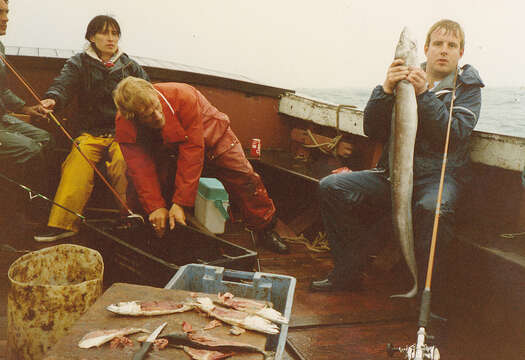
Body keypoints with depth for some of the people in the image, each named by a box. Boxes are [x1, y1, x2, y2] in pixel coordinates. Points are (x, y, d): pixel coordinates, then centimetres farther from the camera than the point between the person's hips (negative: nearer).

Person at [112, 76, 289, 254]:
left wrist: (180, 203, -42)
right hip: (166, 148, 3)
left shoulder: (183, 97, -42)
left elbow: (192, 152, -41)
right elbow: (141, 169, -27)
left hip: (209, 135, -2)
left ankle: (266, 228, 8)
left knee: (243, 178, -9)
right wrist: (155, 207, -36)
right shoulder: (123, 125, -30)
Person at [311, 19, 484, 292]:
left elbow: (455, 134, -12)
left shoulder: (468, 88, 7)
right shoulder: (407, 80, 11)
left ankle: (422, 289, -18)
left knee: (432, 208, -39)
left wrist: (424, 94, -18)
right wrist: (386, 90, -13)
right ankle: (347, 273, -4)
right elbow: (373, 131, 1)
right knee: (331, 186, -15)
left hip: (439, 175, -3)